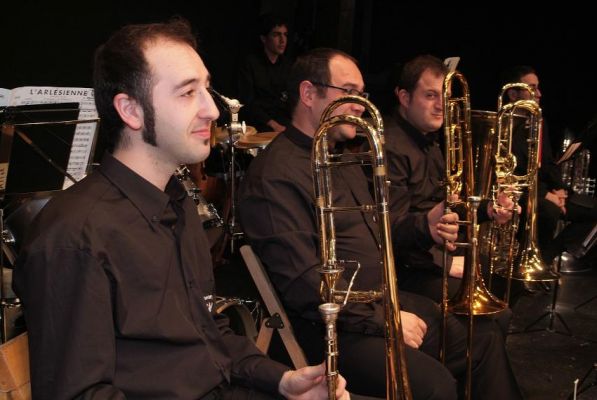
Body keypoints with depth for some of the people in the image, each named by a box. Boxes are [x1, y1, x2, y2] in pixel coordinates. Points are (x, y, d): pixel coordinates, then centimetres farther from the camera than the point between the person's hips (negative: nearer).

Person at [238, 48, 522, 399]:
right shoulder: (275, 176, -18)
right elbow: (304, 285, -24)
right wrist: (382, 319, -20)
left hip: (384, 301, 10)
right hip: (336, 326, -10)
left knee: (487, 342, 7)